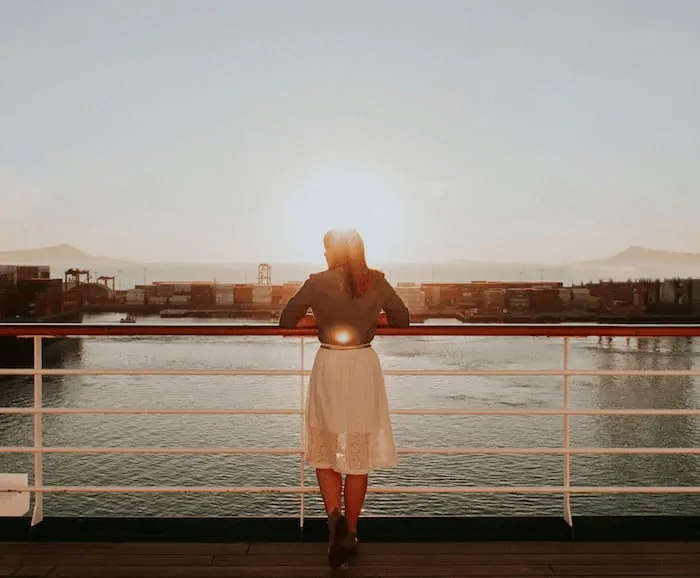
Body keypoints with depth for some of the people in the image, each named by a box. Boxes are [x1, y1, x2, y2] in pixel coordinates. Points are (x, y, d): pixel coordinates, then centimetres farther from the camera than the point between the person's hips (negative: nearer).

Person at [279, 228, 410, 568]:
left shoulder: (317, 283, -6)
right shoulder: (376, 281, -1)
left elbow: (287, 320, 2)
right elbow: (402, 319, 8)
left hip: (329, 367, -2)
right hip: (364, 368, 2)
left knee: (324, 449, 14)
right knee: (358, 455, 11)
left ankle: (334, 516, -7)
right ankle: (350, 533, 20)